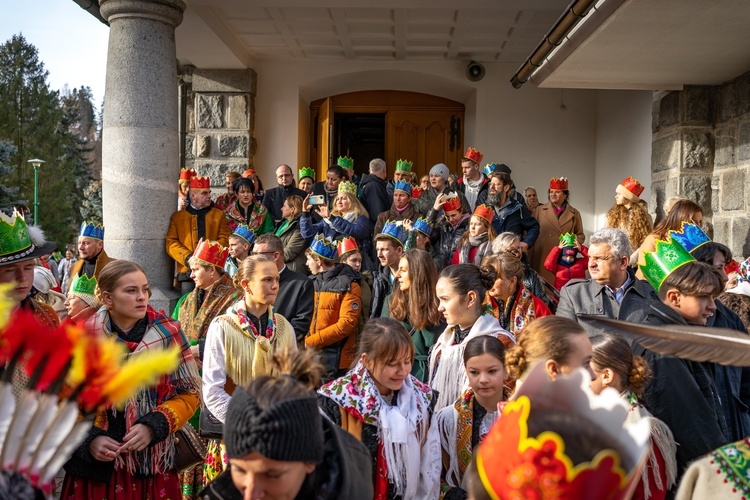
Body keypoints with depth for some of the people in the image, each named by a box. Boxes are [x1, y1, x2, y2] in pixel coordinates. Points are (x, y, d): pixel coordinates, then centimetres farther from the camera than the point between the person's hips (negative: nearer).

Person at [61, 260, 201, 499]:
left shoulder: (168, 334, -5)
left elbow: (189, 393, -3)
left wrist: (153, 427, -16)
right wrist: (88, 438, -12)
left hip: (153, 462, 0)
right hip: (95, 464, 1)